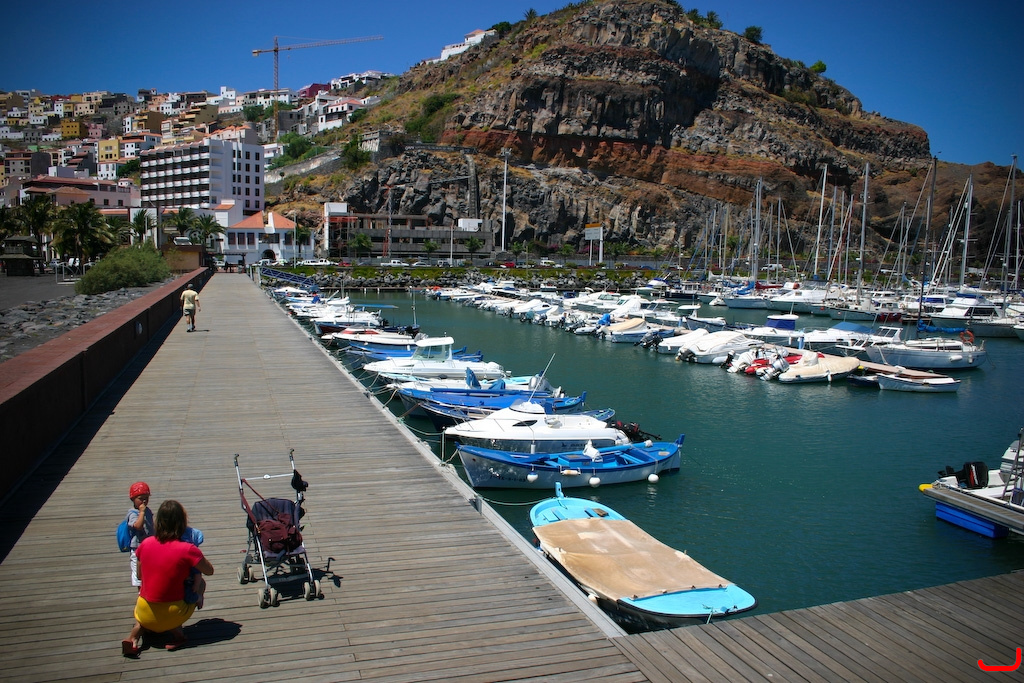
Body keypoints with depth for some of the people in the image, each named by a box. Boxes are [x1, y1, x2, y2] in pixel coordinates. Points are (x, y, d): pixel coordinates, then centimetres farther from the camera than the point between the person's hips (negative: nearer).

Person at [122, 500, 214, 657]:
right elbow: (209, 571, -5)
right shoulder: (187, 549, -19)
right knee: (200, 582, 22)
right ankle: (176, 632, 6)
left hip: (145, 614, 3)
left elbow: (140, 575, 10)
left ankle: (134, 635, 7)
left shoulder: (145, 544, -5)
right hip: (171, 616, -3)